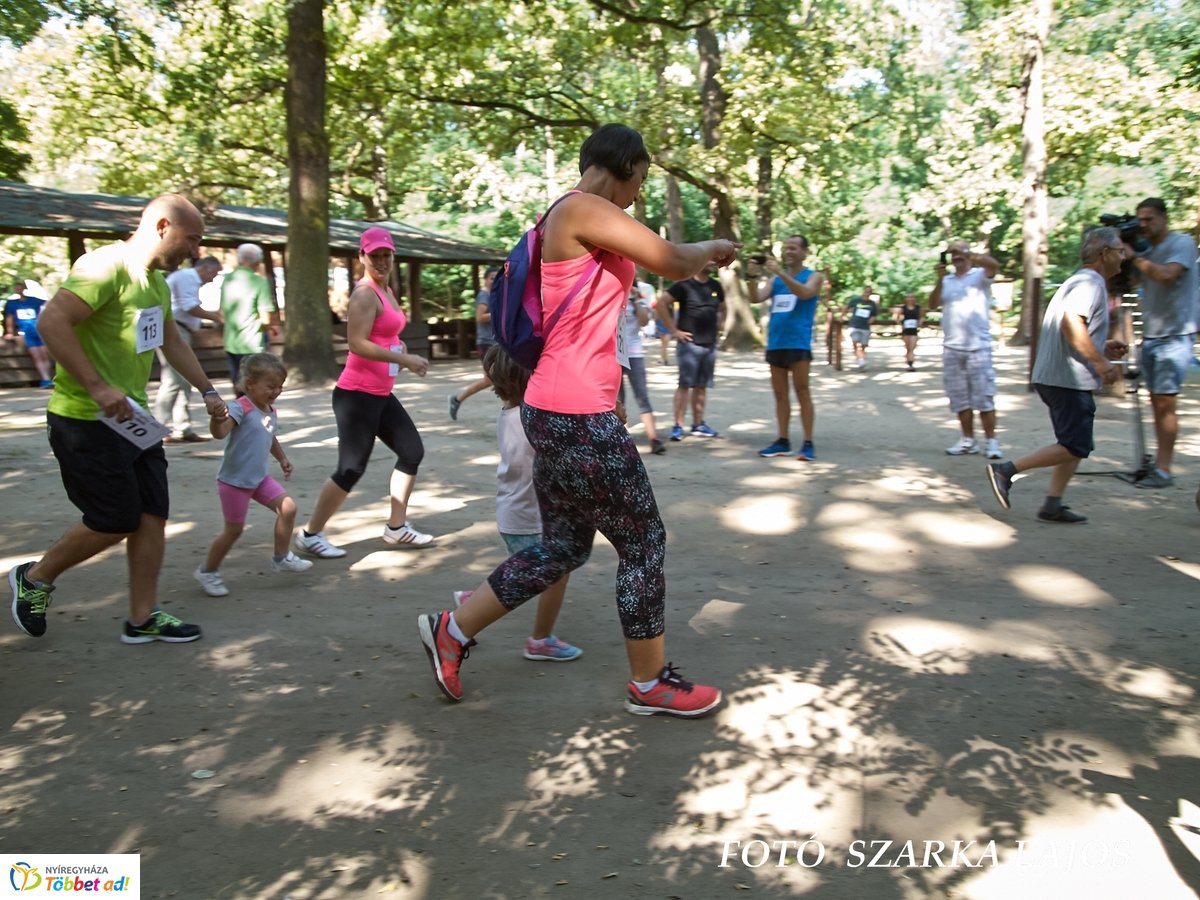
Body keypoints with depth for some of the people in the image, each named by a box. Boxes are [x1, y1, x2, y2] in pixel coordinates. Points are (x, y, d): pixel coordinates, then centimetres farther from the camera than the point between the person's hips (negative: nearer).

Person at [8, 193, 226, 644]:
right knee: (117, 521, -3)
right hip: (86, 421, -9)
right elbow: (51, 322, -27)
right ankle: (35, 579, 22)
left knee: (153, 514, 6)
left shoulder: (156, 281, 14)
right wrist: (97, 387, -31)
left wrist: (207, 391, 26)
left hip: (132, 418, 9)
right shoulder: (105, 266, -17)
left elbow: (172, 342, 27)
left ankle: (143, 617, 16)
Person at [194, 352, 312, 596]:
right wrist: (217, 419, -56)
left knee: (288, 508, 1)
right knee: (234, 530, 1)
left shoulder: (271, 412, 7)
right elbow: (220, 432, -36)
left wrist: (282, 458, 28)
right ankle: (207, 571, 20)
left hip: (259, 478, 8)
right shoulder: (241, 408, -20)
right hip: (234, 481, -8)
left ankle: (281, 558, 17)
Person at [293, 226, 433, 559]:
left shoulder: (387, 291, 14)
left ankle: (396, 527, 23)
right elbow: (357, 343, -26)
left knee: (412, 451, 13)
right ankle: (309, 534, 9)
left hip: (381, 394, 10)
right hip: (358, 395, -10)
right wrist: (405, 359, -25)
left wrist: (402, 350, 6)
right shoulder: (365, 294, -15)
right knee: (352, 468, -6)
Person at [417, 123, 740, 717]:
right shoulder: (582, 209, -13)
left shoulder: (576, 221, 17)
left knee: (563, 547, 18)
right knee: (644, 542, 4)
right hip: (578, 417, -10)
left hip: (557, 413, 10)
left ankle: (451, 630, 25)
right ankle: (650, 684, 20)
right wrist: (711, 249, 6)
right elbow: (674, 263, -13)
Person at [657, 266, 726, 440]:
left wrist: (719, 328, 13)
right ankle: (678, 425, -6)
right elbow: (661, 303, -11)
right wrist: (674, 330, -12)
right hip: (689, 343, -6)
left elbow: (722, 308, 28)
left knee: (702, 386, 10)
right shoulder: (685, 284, -6)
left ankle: (698, 424, 17)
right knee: (685, 384, -8)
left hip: (710, 344, 6)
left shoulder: (716, 286, 12)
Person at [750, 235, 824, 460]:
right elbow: (757, 298, 3)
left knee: (802, 392, -5)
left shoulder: (814, 277, 3)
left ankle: (808, 444, -4)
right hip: (775, 343, 5)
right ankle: (783, 441, 12)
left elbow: (805, 293, -18)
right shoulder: (775, 279, 16)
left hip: (798, 343, -5)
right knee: (780, 394, 7)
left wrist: (780, 273, -26)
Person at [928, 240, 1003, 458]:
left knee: (984, 397, -3)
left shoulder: (980, 275, 1)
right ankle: (968, 440, 16)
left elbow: (994, 265, -20)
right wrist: (940, 280, -12)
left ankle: (992, 441, 2)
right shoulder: (946, 281, 12)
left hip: (978, 347, -4)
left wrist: (966, 254, -25)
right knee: (960, 398, 8)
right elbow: (932, 305, 0)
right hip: (951, 348, 4)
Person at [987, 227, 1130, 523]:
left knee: (1075, 445, 12)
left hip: (1057, 377, 10)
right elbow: (1071, 323, -27)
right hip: (1069, 379, -10)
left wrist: (1101, 347, 17)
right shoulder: (1090, 282, -11)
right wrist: (1101, 363, -22)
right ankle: (1005, 470, -9)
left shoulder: (1080, 282, 20)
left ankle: (1052, 506, 11)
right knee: (1075, 447, -8)